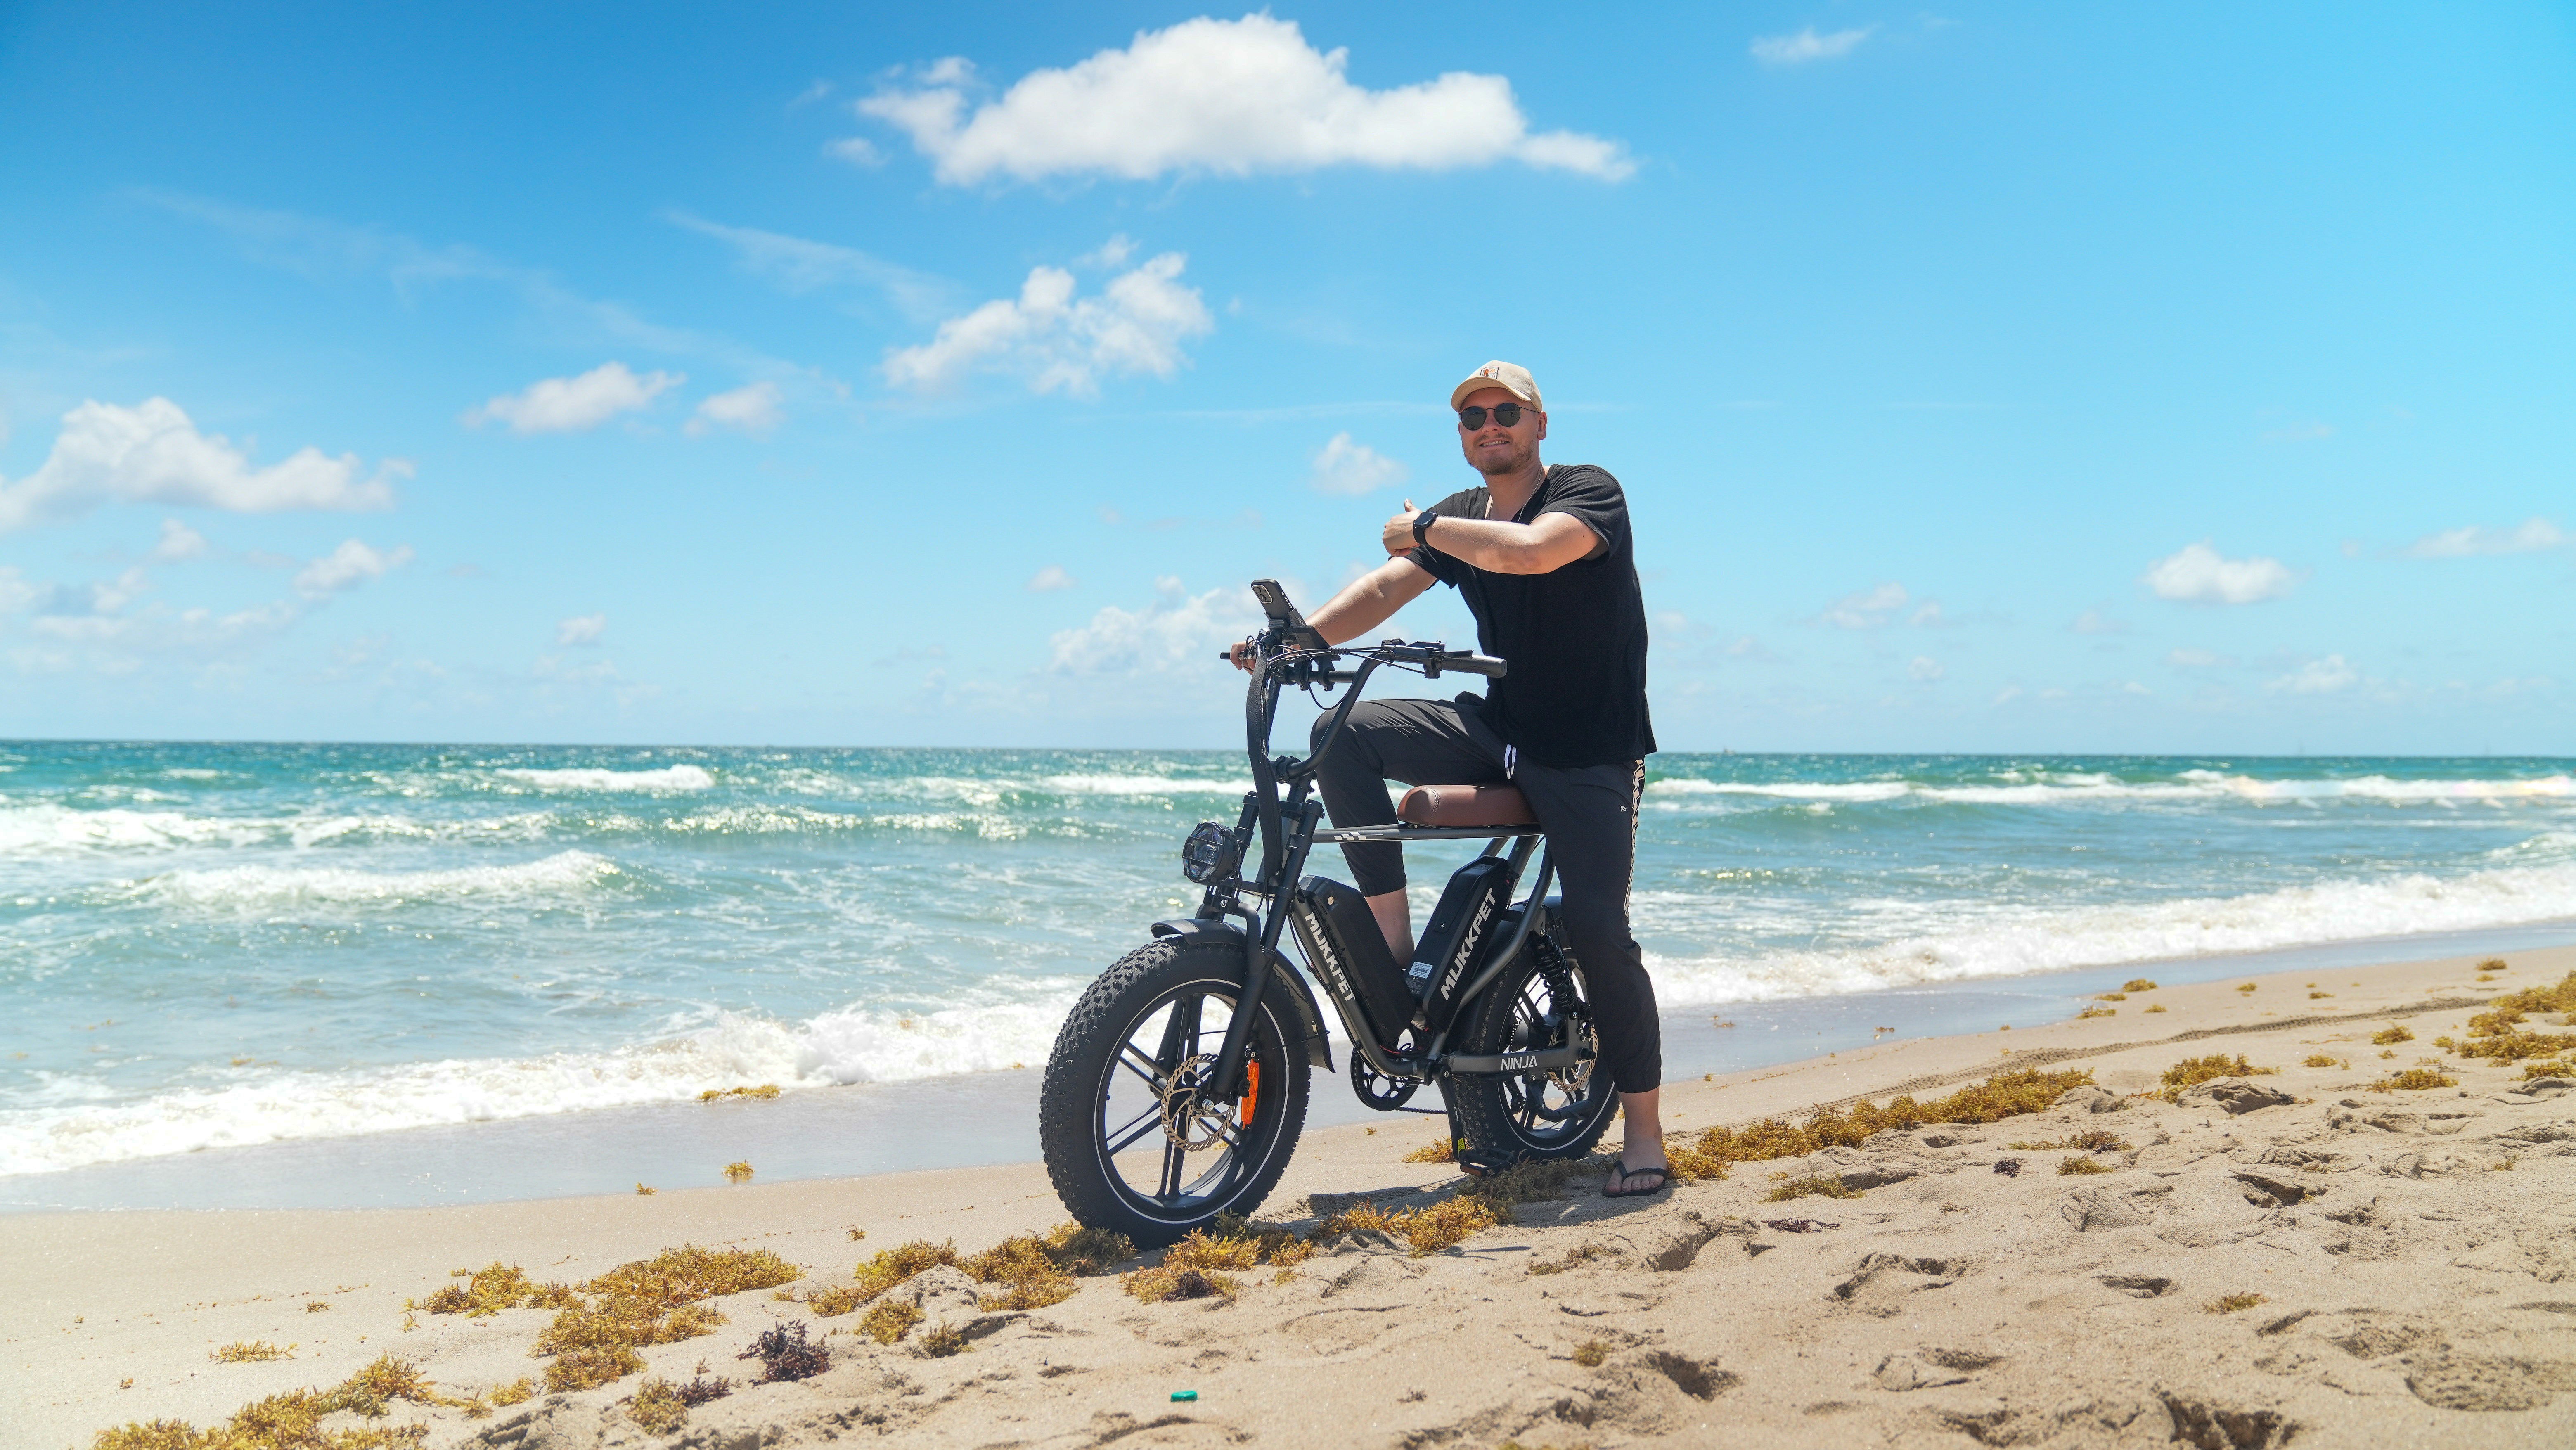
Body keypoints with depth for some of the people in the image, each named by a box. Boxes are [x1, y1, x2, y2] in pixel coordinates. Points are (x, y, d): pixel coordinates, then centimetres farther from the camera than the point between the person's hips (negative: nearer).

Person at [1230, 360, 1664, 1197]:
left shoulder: (1590, 492, -10)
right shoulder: (1459, 518, 10)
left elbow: (1530, 550, -31)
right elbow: (1385, 587, -3)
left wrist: (1424, 529, -16)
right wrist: (1300, 637, -20)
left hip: (1590, 752, -6)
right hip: (1497, 730, 6)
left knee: (1597, 930, -14)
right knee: (1348, 735, -14)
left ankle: (1644, 1133, 2)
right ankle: (1394, 946, -11)